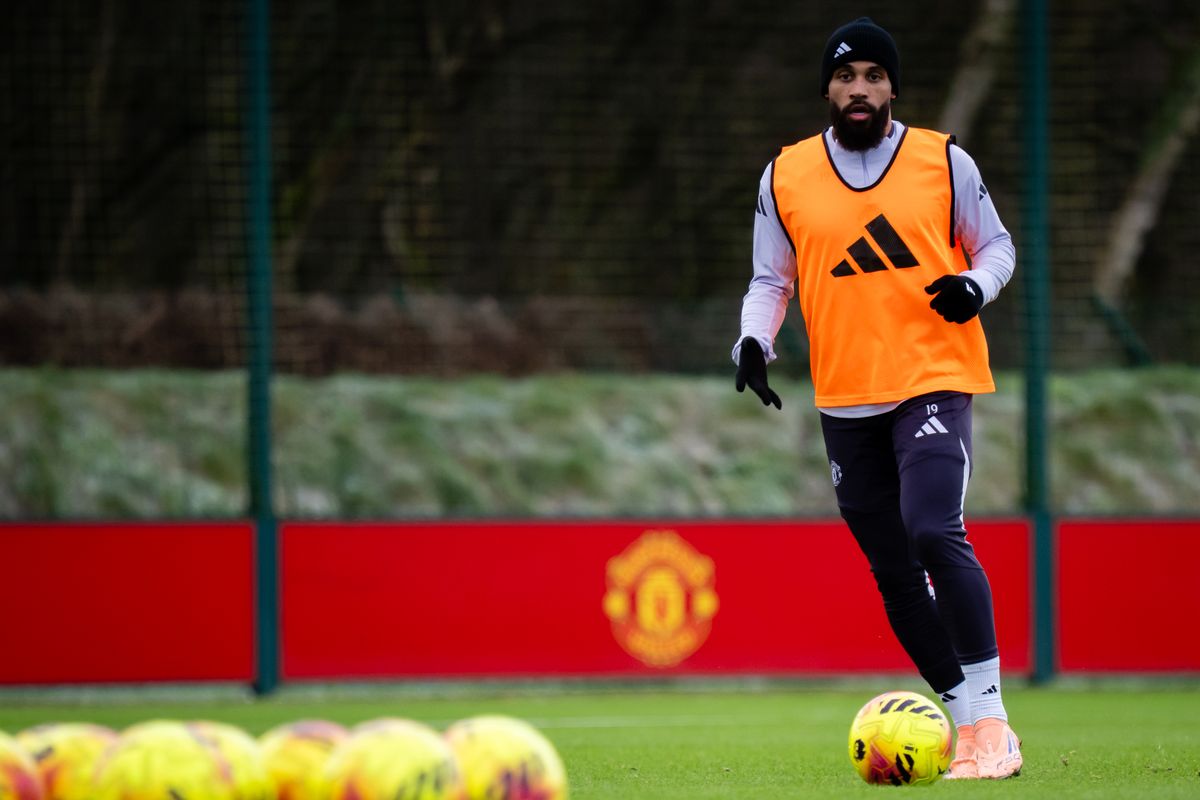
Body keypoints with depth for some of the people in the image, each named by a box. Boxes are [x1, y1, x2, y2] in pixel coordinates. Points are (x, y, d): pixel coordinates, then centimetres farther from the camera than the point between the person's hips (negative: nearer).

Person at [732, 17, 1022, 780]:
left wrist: (976, 286, -12)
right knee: (893, 570, 5)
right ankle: (964, 719, 16)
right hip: (845, 400, 4)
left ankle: (990, 723, -23)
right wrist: (754, 341, -6)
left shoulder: (944, 161, 1)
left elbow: (996, 245, 10)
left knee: (935, 532, -23)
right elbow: (771, 279, 13)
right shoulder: (787, 175, 6)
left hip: (934, 379, -4)